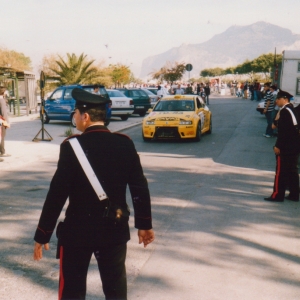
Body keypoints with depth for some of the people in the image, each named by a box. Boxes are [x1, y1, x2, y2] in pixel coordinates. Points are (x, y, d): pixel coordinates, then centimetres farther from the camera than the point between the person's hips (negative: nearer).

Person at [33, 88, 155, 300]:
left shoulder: (72, 146, -15)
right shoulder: (125, 144, -4)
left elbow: (57, 194, -15)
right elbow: (140, 188, 0)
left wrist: (42, 235, -6)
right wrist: (144, 224, 11)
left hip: (78, 229, -3)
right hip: (115, 229, 4)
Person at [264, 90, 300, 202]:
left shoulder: (285, 111, -17)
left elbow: (283, 131, -21)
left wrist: (278, 146, -18)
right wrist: (277, 122, 6)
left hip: (285, 147, -9)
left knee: (281, 171, -1)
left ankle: (277, 195, 5)